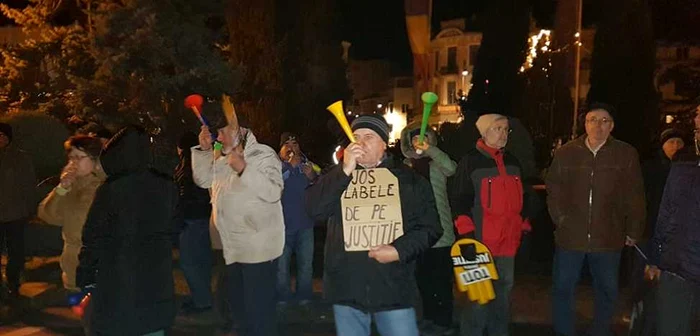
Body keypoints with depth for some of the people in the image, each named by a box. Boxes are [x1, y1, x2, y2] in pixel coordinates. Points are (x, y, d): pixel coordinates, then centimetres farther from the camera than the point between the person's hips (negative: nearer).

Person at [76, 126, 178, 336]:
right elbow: (171, 230, 5)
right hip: (156, 280, 4)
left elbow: (94, 239, -11)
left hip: (117, 282, -4)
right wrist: (156, 255, 14)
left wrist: (86, 276, -1)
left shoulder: (110, 190, -14)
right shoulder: (167, 187, 0)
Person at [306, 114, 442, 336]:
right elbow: (314, 210, -8)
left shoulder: (408, 179, 3)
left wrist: (399, 250, -16)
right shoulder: (337, 176, 9)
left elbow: (429, 227, 0)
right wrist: (345, 171, -14)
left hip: (393, 290, -2)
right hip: (346, 290, 2)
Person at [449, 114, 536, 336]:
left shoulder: (513, 162, 14)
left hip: (508, 241, 7)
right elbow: (459, 200, -11)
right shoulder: (470, 161, -6)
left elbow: (525, 197, 22)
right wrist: (467, 233, -16)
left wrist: (525, 227, 16)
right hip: (481, 241, -6)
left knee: (504, 290, 16)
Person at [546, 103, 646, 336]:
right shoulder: (566, 153, 0)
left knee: (607, 292, 15)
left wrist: (634, 231, 3)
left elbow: (635, 197, 1)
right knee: (562, 290, 9)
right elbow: (553, 189, 9)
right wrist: (560, 218, 2)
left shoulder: (626, 154, -3)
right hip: (570, 236, 1)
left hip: (608, 239, 0)